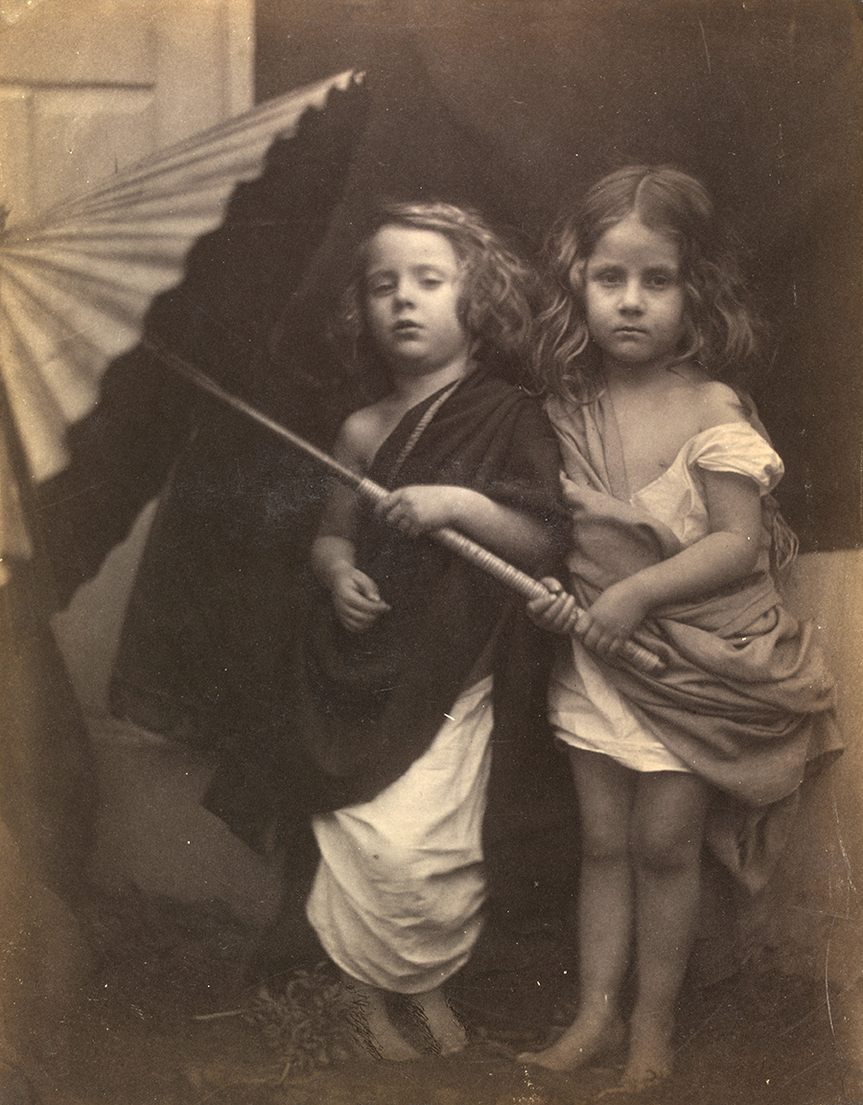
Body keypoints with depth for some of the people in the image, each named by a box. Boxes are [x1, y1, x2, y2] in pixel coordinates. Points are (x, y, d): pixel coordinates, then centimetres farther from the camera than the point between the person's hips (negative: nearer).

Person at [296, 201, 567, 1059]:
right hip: (365, 668, 3)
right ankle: (367, 993, 24)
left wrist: (461, 505, -21)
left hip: (454, 676, -3)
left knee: (416, 847, -9)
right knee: (362, 838, 1)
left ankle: (426, 984, 19)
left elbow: (546, 542, -8)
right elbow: (332, 533, 16)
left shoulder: (509, 417, -4)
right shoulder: (364, 430, 5)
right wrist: (338, 571, -6)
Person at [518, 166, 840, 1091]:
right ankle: (596, 1014, 22)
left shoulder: (714, 410, -13)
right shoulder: (570, 407, 0)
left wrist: (637, 592, -24)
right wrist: (551, 588, -8)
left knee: (663, 844, 5)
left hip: (696, 661, -4)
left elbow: (741, 541, -17)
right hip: (596, 652, 4)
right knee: (603, 843, 10)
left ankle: (653, 1021, 23)